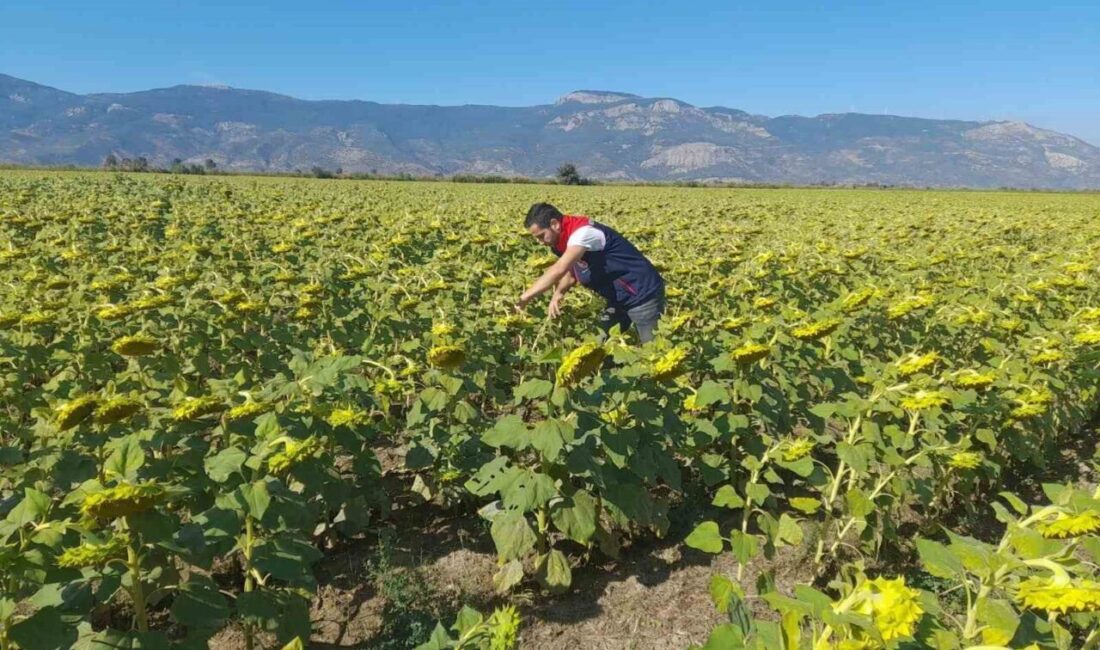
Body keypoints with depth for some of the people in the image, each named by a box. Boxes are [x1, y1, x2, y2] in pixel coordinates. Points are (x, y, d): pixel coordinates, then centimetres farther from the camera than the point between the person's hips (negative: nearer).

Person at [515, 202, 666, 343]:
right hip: (619, 298, 9)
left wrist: (524, 297, -34)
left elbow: (559, 270, -38)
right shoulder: (564, 240, 2)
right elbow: (571, 274, 11)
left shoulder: (582, 232, -27)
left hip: (644, 294, -9)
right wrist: (558, 293, -11)